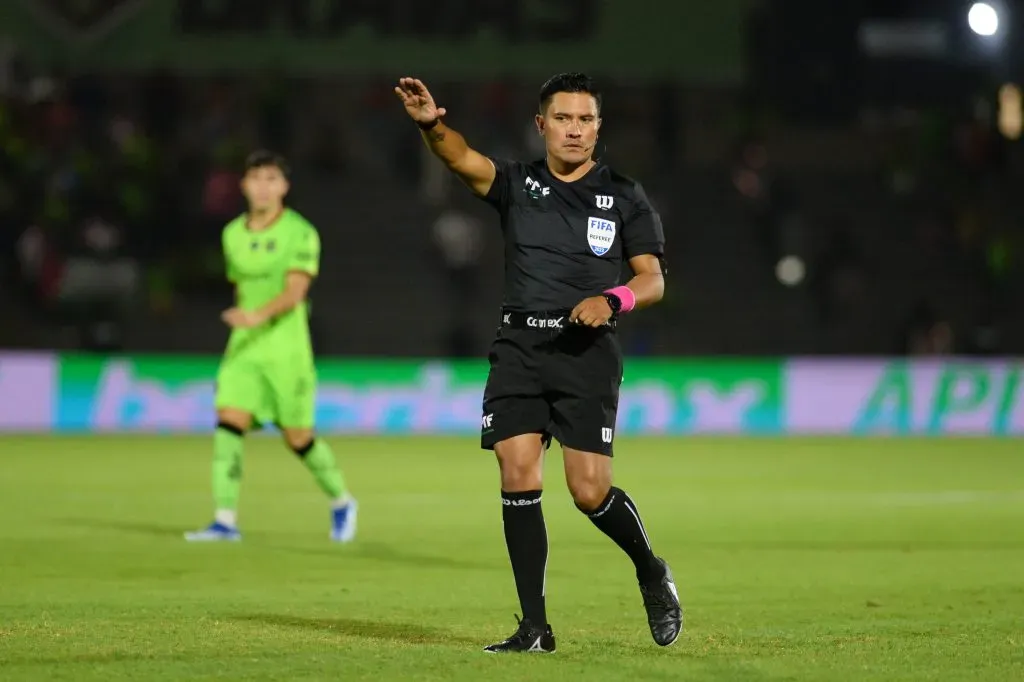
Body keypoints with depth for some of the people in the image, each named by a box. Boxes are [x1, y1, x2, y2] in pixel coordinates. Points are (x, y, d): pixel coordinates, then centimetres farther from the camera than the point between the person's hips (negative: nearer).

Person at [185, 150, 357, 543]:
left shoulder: (300, 233, -8)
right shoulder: (233, 234, 9)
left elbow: (294, 291, -20)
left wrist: (259, 316, -36)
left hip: (287, 350, -4)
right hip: (243, 348, 4)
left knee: (298, 438, 2)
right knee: (229, 423, -14)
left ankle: (340, 502, 29)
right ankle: (225, 521, -16)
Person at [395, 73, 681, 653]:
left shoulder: (625, 197, 7)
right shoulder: (517, 184, 7)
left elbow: (653, 279, 6)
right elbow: (464, 158, -13)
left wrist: (612, 299, -16)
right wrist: (432, 124, -35)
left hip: (588, 350, -2)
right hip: (520, 348, 2)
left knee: (590, 492, -9)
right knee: (518, 477, -9)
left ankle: (651, 571, 22)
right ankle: (535, 628, -2)